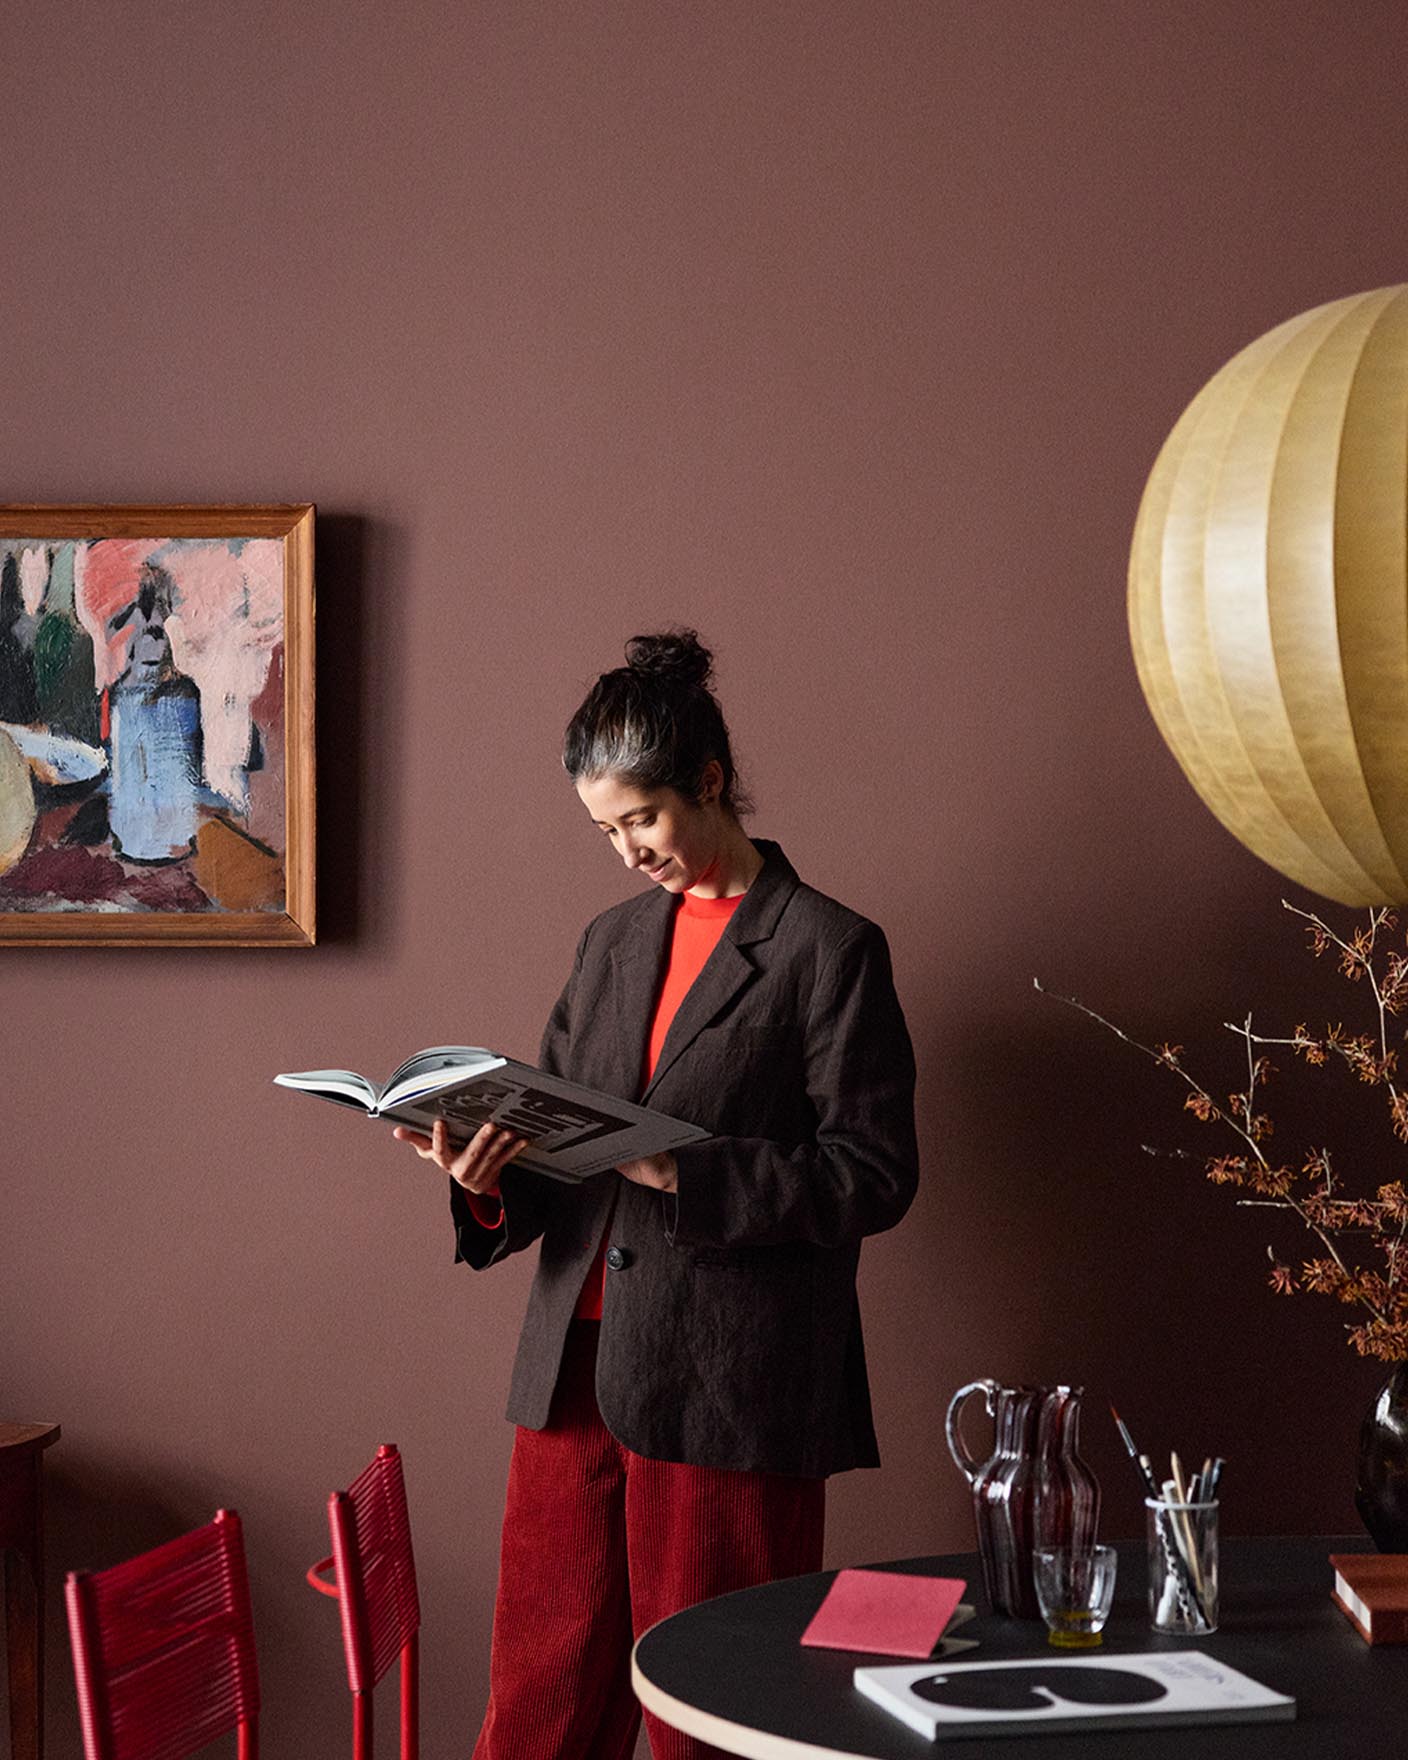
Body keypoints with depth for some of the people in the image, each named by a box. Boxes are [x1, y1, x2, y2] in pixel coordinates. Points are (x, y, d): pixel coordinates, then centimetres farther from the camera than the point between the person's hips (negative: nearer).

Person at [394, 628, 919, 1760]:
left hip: (728, 1391, -5)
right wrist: (489, 1182, -5)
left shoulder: (829, 948, -3)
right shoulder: (612, 943, 16)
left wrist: (682, 1170, -19)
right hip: (575, 1371, 5)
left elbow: (875, 1176, -9)